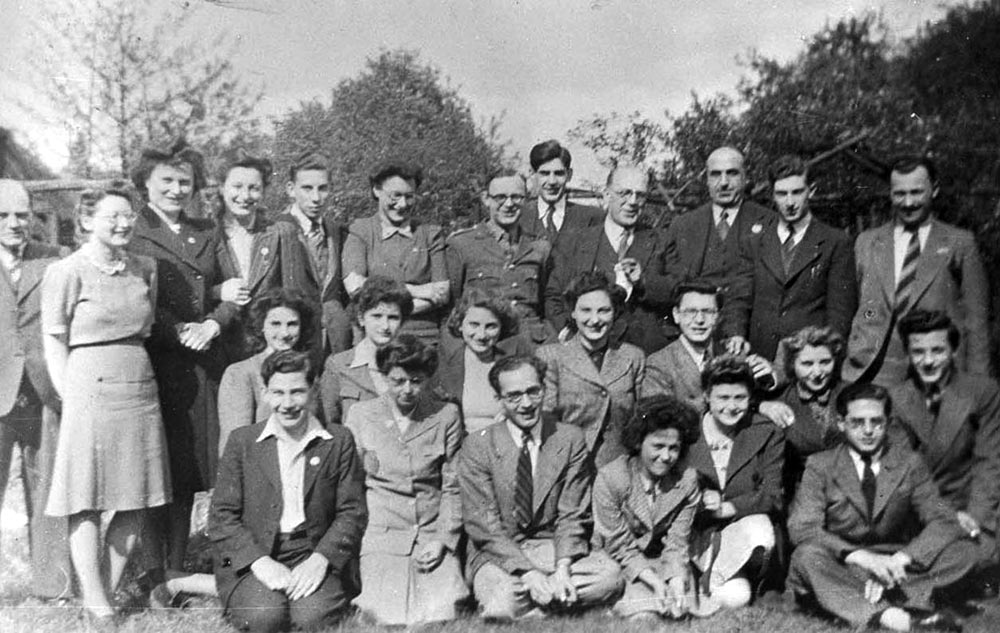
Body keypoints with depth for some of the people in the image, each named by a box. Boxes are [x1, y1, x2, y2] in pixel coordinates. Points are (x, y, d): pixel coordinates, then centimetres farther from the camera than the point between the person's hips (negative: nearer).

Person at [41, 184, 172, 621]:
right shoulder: (67, 272, -4)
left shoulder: (144, 269, 12)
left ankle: (107, 593, 19)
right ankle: (94, 602, 11)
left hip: (141, 391, 6)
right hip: (91, 392, -6)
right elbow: (54, 340, -3)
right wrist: (71, 396, -8)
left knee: (136, 502, 7)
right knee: (87, 502, 1)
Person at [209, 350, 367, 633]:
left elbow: (353, 512, 3)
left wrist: (320, 559, -13)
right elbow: (221, 516, 1)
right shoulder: (242, 440, 6)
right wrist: (259, 562, -14)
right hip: (252, 555, 1)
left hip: (317, 555, 0)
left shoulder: (339, 441, 6)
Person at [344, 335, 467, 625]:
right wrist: (354, 541, -1)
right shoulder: (360, 414, 5)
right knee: (392, 619, -19)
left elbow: (452, 488, 7)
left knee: (441, 617, -17)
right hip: (382, 535, 0)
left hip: (433, 538, 1)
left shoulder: (447, 415, 5)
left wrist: (443, 540, -4)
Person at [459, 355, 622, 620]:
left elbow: (572, 515, -1)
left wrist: (563, 566, -19)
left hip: (552, 547, 3)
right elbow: (482, 525, -10)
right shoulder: (477, 446, -6)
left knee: (609, 576, -24)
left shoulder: (570, 440, -1)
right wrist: (528, 572, -22)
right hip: (497, 554, -3)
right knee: (502, 607, -33)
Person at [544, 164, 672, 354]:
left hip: (644, 349, 1)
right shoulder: (577, 242, 13)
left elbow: (674, 294, 6)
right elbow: (553, 297, 9)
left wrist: (642, 281, -13)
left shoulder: (658, 243, 16)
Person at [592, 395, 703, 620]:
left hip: (660, 560, 3)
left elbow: (676, 544, -6)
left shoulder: (687, 481, -9)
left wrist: (676, 580, -26)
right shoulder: (609, 478, -19)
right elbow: (618, 547, -15)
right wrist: (654, 581, -26)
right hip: (618, 563, -3)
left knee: (680, 609, -21)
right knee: (643, 614, -26)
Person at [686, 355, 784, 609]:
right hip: (697, 538, -2)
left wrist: (728, 507, -18)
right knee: (733, 597, -30)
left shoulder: (767, 434, 3)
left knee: (759, 528, -34)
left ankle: (710, 583, -11)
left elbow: (773, 497, -4)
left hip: (746, 531, 3)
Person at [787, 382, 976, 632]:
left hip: (890, 566, 3)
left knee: (964, 551, -16)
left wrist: (902, 558, -25)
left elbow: (944, 522, -5)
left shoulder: (909, 463, 3)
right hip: (840, 568, -3)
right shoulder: (820, 466, -4)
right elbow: (801, 528, -16)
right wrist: (864, 558, -31)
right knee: (807, 556, -34)